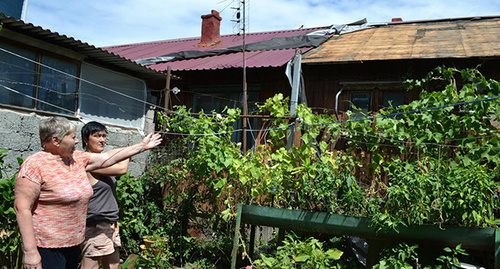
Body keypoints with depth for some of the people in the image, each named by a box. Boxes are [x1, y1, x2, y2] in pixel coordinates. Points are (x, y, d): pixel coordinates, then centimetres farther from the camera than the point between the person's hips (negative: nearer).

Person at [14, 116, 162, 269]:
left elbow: (109, 158, 13)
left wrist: (142, 146, 15)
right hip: (47, 248, -7)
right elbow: (22, 208, -18)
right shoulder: (35, 164, -15)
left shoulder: (77, 158, 6)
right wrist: (30, 252, -21)